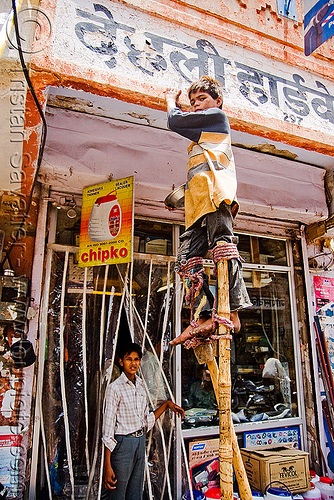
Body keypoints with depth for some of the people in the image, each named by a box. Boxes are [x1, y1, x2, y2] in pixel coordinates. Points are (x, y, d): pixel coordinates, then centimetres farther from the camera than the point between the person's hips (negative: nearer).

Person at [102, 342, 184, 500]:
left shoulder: (140, 385, 8)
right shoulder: (115, 388, -14)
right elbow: (108, 428, -16)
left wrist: (166, 404, 5)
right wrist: (107, 466, -18)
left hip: (140, 442, 7)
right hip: (123, 443, -7)